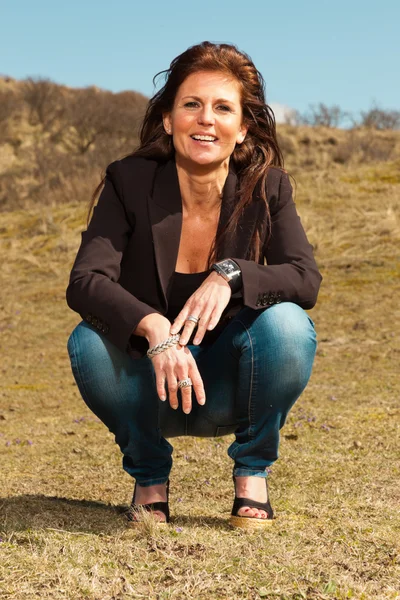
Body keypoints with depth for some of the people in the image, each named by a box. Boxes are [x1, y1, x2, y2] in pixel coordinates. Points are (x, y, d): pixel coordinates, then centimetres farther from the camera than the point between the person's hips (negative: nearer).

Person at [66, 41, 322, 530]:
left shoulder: (266, 188, -10)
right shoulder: (129, 182, -14)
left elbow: (306, 279, -18)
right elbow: (84, 282, -24)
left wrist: (231, 275, -36)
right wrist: (153, 328, -43)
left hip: (228, 390, 0)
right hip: (150, 389, 0)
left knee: (288, 325, -28)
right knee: (89, 343, -30)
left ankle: (252, 472, -2)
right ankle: (150, 476, 0)